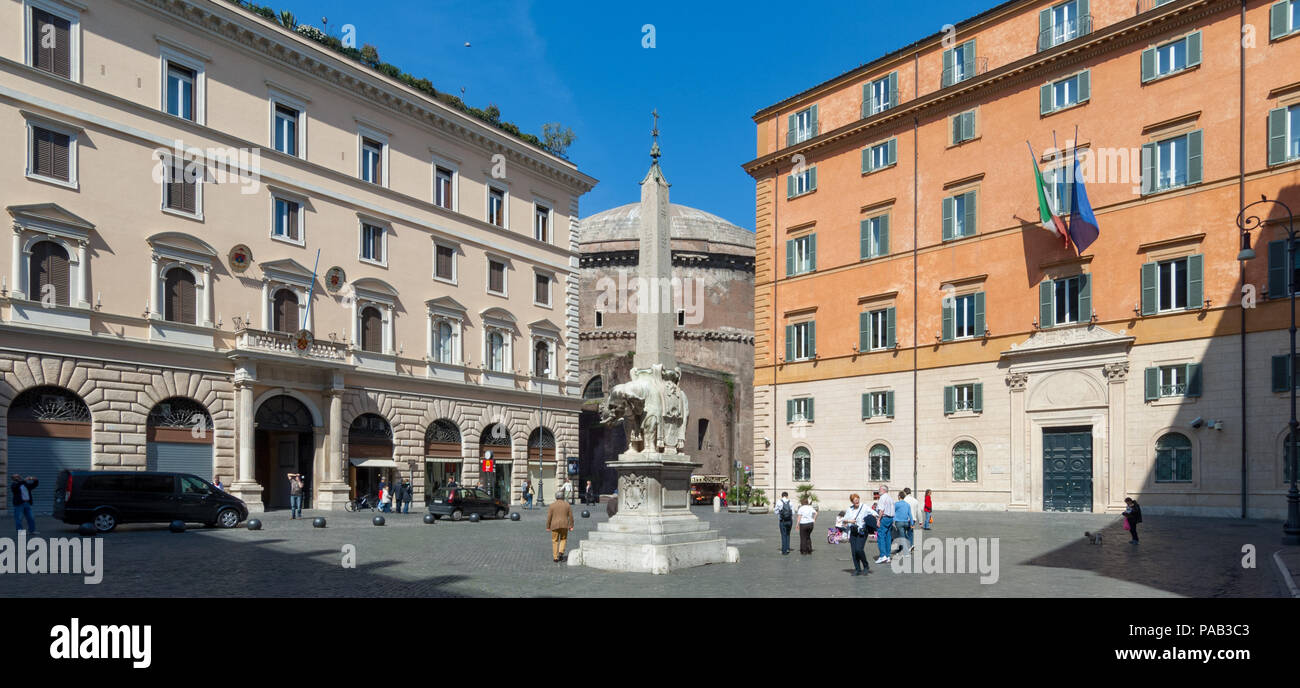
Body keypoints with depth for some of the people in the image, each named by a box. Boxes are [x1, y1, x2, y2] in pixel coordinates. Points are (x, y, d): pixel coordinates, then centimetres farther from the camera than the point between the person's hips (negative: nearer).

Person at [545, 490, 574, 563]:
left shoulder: (552, 505, -4)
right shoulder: (567, 504, 0)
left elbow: (549, 517, -4)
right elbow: (570, 516, 0)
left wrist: (548, 527, 5)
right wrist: (571, 526, 7)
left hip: (555, 525, -1)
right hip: (564, 525, 1)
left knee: (555, 541, 11)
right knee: (563, 539, 18)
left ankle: (555, 557, 11)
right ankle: (561, 552, -2)